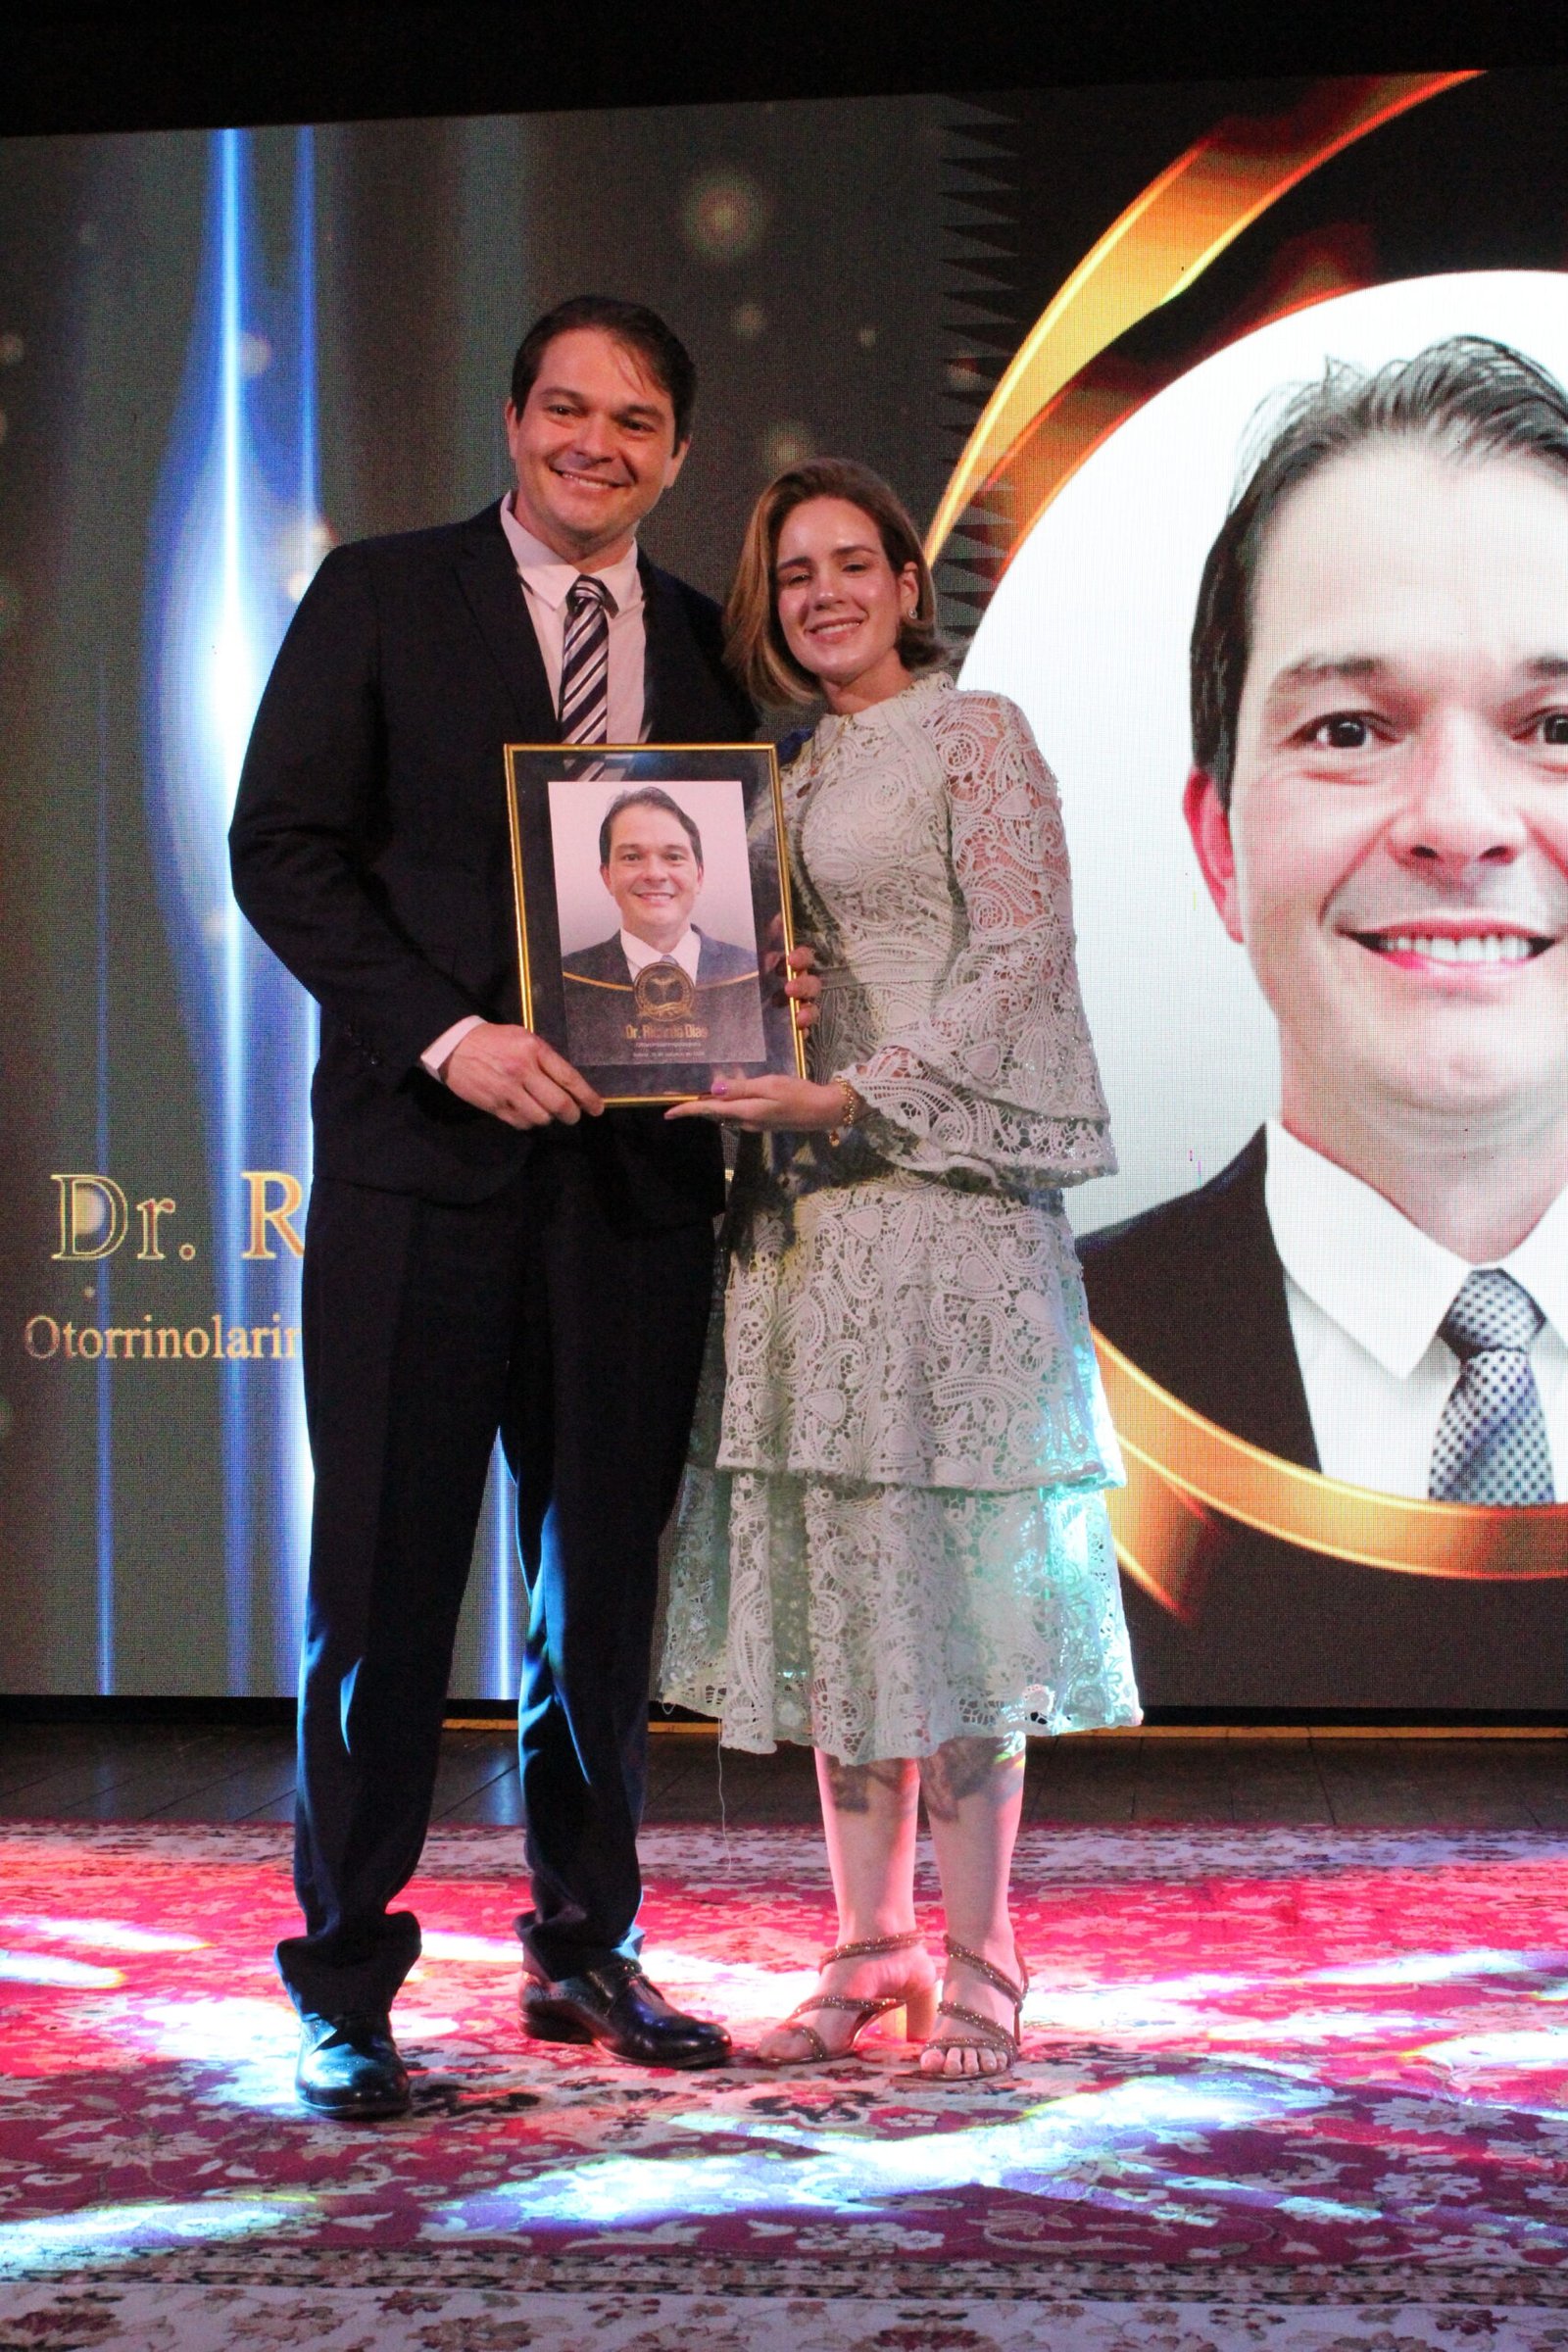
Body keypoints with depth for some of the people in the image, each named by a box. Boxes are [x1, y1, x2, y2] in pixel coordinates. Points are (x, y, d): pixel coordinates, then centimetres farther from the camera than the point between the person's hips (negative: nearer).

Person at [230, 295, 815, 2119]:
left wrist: (759, 991, -5)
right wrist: (450, 1035, -14)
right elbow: (280, 848, -4)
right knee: (385, 1576, 0)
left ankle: (585, 1949, 24)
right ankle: (344, 1982, 10)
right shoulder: (380, 598, 3)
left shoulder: (707, 648, 14)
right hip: (421, 1154, -3)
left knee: (606, 1573, 11)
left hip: (633, 1166, 4)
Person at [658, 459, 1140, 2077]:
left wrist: (856, 1096, -17)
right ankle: (869, 1946, 13)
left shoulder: (977, 736, -1)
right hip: (801, 1210, 7)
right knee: (820, 1574, 6)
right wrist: (759, 1095, 1)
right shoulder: (792, 776, 19)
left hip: (943, 1194, -7)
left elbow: (1023, 960, -9)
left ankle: (976, 1965, 1)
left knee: (940, 1568, -6)